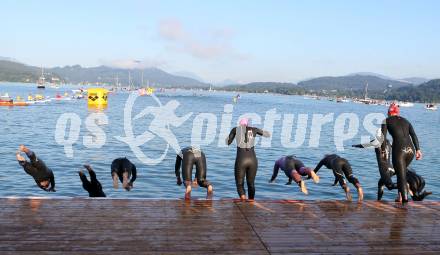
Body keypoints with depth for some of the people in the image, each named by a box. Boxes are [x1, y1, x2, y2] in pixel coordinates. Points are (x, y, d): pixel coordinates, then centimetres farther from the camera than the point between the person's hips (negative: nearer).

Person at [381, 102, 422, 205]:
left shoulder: (386, 121, 9)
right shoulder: (405, 121, 21)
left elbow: (383, 137, -2)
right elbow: (414, 135, 9)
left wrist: (383, 150, 5)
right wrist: (418, 149, 4)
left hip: (399, 149, -5)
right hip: (410, 149, 5)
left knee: (401, 175, -1)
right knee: (402, 172, 25)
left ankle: (405, 199, -8)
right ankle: (400, 195, 26)